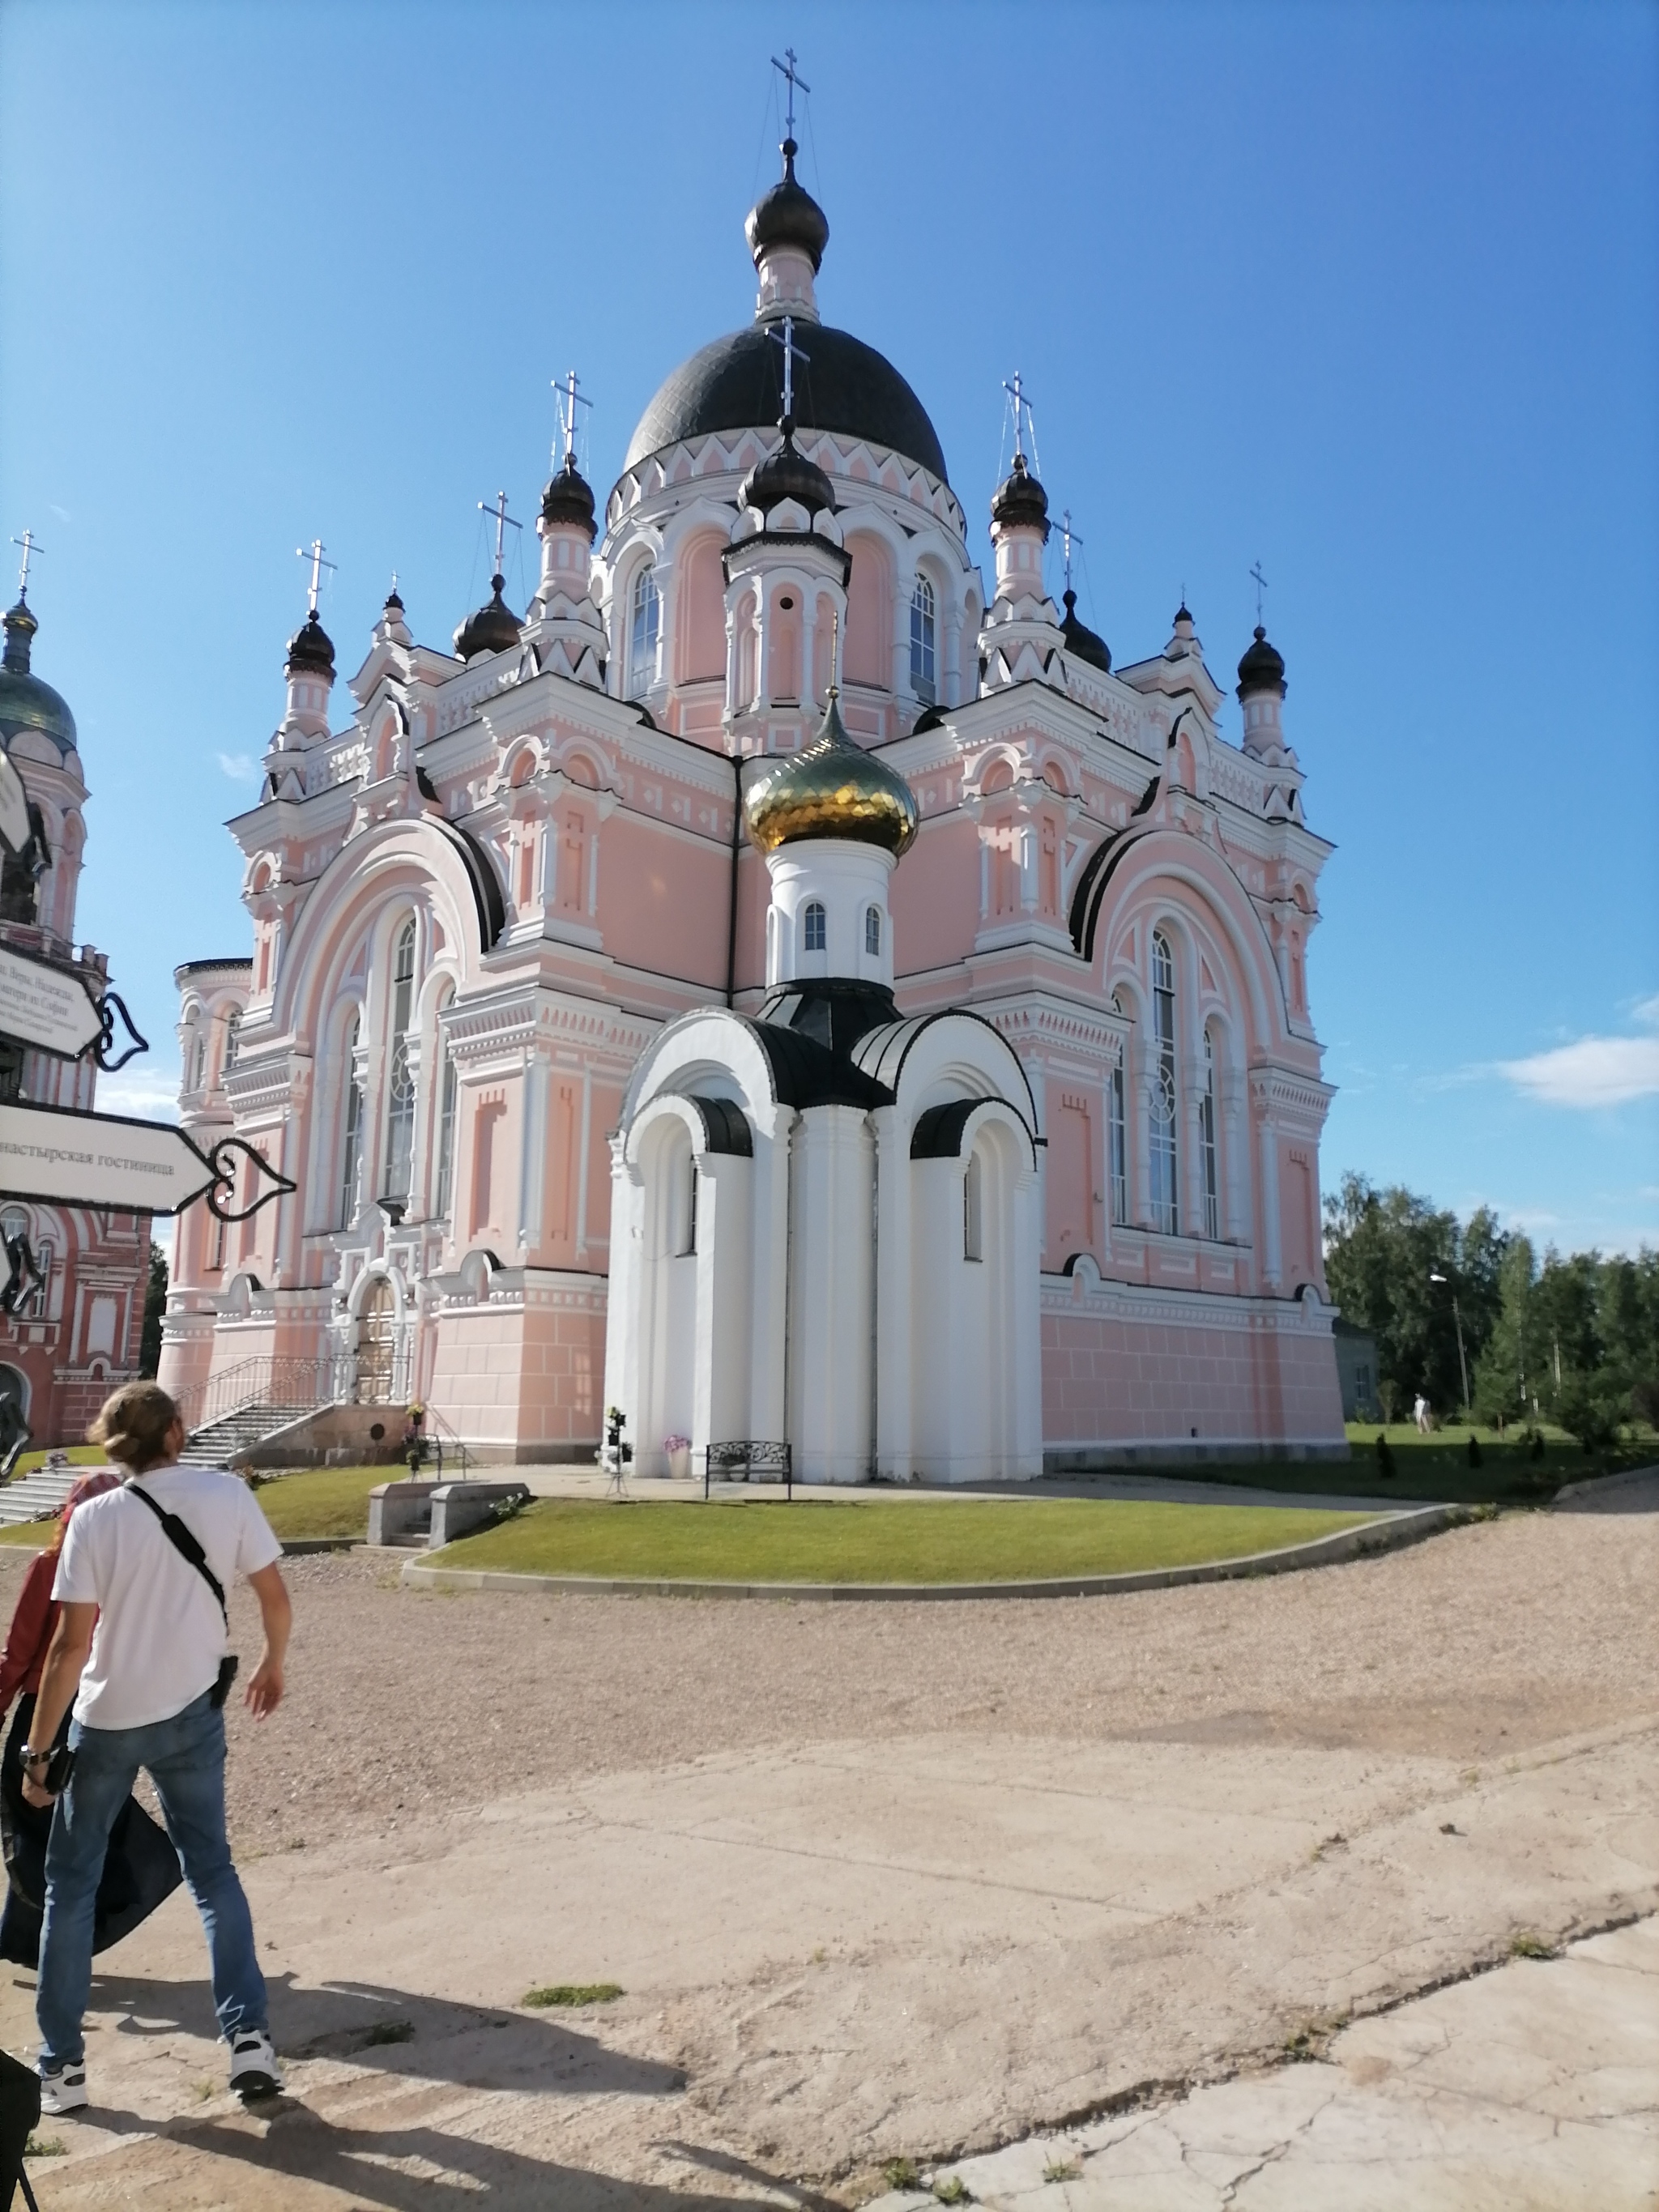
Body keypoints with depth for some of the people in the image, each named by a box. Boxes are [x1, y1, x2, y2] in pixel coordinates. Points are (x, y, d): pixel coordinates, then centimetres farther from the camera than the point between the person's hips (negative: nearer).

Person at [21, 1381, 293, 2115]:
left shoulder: (95, 1518, -13)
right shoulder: (226, 1495, -9)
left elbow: (70, 1645, -14)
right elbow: (276, 1597, -5)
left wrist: (38, 1748, -4)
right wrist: (272, 1665, 14)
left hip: (104, 1721, -1)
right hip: (192, 1714, 1)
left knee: (70, 1882, 17)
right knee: (211, 1869, 15)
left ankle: (61, 2066, 23)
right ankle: (249, 2034, 8)